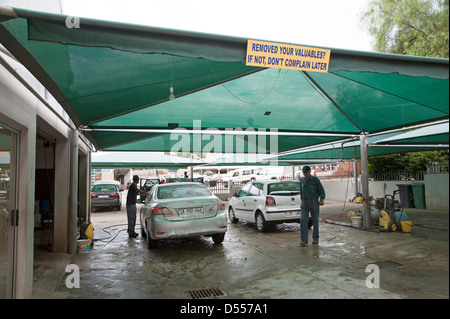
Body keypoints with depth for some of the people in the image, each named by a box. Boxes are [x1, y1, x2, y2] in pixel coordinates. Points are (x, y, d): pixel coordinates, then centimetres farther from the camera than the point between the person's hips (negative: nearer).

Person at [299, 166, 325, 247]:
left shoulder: (315, 179, -3)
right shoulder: (302, 180, 10)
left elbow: (321, 190, -2)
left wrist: (321, 199, -15)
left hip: (314, 201, -3)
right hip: (304, 202, 3)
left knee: (315, 221, 7)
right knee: (303, 220, -9)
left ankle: (315, 238, 20)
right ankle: (303, 240, -7)